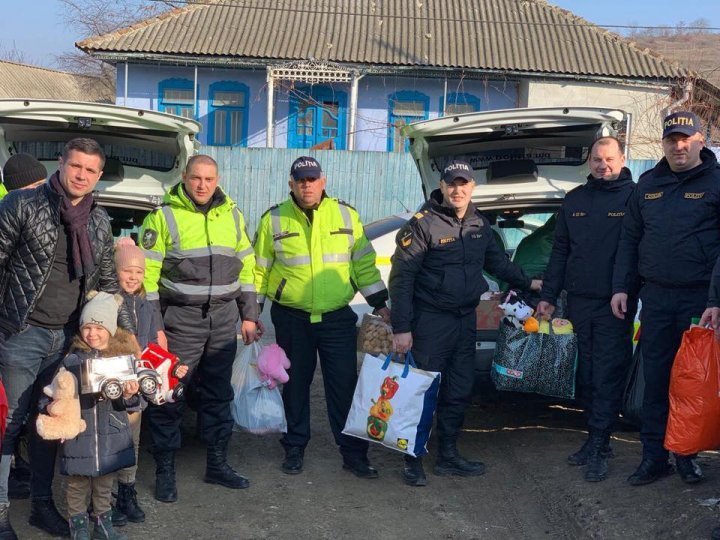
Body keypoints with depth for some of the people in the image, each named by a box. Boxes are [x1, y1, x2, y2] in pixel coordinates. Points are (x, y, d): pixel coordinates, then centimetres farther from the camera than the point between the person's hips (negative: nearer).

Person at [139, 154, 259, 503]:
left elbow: (246, 266, 13)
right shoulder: (164, 217, -5)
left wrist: (249, 315, 9)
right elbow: (147, 274, -7)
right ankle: (165, 470, 9)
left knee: (218, 393, 12)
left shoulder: (232, 215, 9)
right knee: (170, 396, -1)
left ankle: (217, 463, 23)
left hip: (224, 319, 4)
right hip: (180, 319, -4)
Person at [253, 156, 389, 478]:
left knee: (345, 385, 2)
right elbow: (259, 269, 6)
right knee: (295, 385, 10)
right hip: (291, 319, 0)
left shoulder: (346, 215, 2)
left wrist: (380, 305, 6)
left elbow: (364, 263, 7)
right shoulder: (274, 219, 0)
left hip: (337, 318, 0)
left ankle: (353, 453, 11)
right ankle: (294, 449, 24)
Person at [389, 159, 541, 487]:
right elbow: (401, 277, -14)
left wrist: (527, 283, 24)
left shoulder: (479, 224, 9)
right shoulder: (424, 223, -12)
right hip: (431, 321, -7)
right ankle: (414, 460, 9)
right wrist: (401, 328, -18)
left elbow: (496, 261, 26)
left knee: (460, 392, 13)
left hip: (466, 320, 7)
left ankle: (448, 455, 26)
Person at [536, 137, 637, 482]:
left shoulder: (634, 197, -2)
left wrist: (629, 291, -13)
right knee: (585, 375, 10)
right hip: (578, 302, 5)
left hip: (615, 305, -5)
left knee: (607, 376, -5)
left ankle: (598, 448, -1)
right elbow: (559, 250, 16)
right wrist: (548, 295, 12)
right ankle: (596, 439, 20)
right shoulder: (575, 200, 13)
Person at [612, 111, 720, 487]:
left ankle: (687, 455, 19)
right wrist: (621, 287, 8)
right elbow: (629, 238, 15)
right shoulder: (649, 184, 11)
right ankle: (654, 456, 14)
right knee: (656, 379, 7)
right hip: (656, 297, 4)